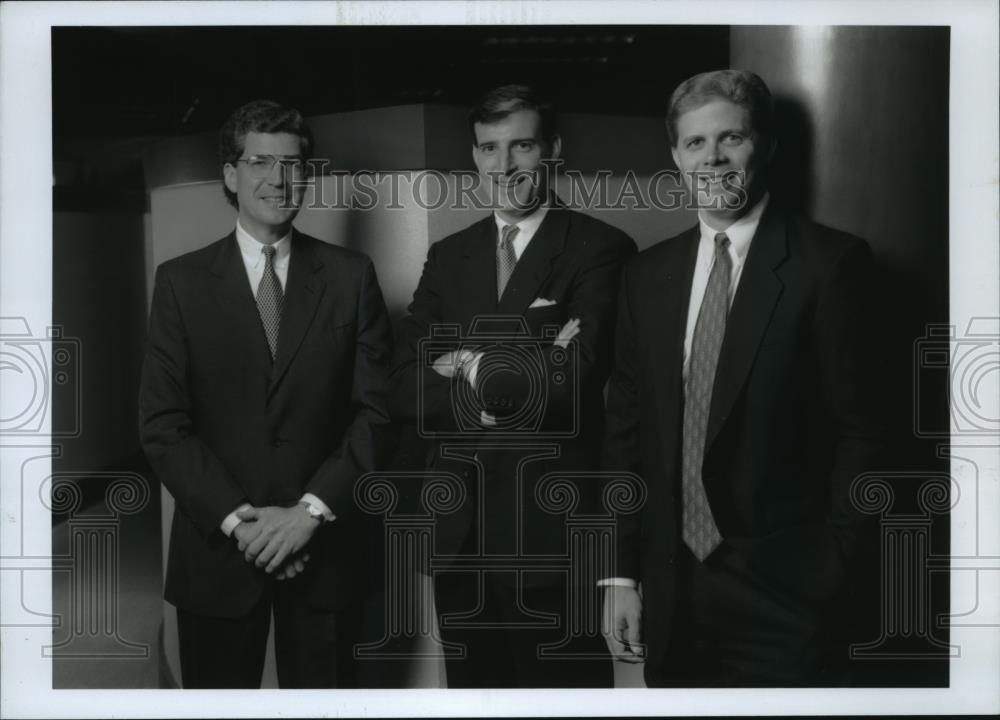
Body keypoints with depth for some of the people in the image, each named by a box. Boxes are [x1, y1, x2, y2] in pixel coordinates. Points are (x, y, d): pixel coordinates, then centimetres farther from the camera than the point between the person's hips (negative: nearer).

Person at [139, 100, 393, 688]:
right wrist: (237, 520, -13)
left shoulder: (351, 276, 2)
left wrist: (310, 510, -12)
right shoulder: (181, 281, 1)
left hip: (324, 549, 0)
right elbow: (163, 425, -3)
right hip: (217, 552, 0)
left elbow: (375, 411, -1)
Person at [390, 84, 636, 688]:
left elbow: (572, 380, -19)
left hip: (555, 538, -5)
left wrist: (471, 366, -7)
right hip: (459, 535, 5)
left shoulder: (601, 249, -6)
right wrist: (521, 376, -13)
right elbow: (404, 391, 0)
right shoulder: (448, 256, 10)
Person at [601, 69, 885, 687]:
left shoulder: (829, 263, -7)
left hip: (785, 596, -4)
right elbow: (626, 429, 8)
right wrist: (622, 572, 4)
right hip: (671, 594, 4)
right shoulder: (649, 274, 7)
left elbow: (860, 432, -7)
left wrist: (833, 573, -9)